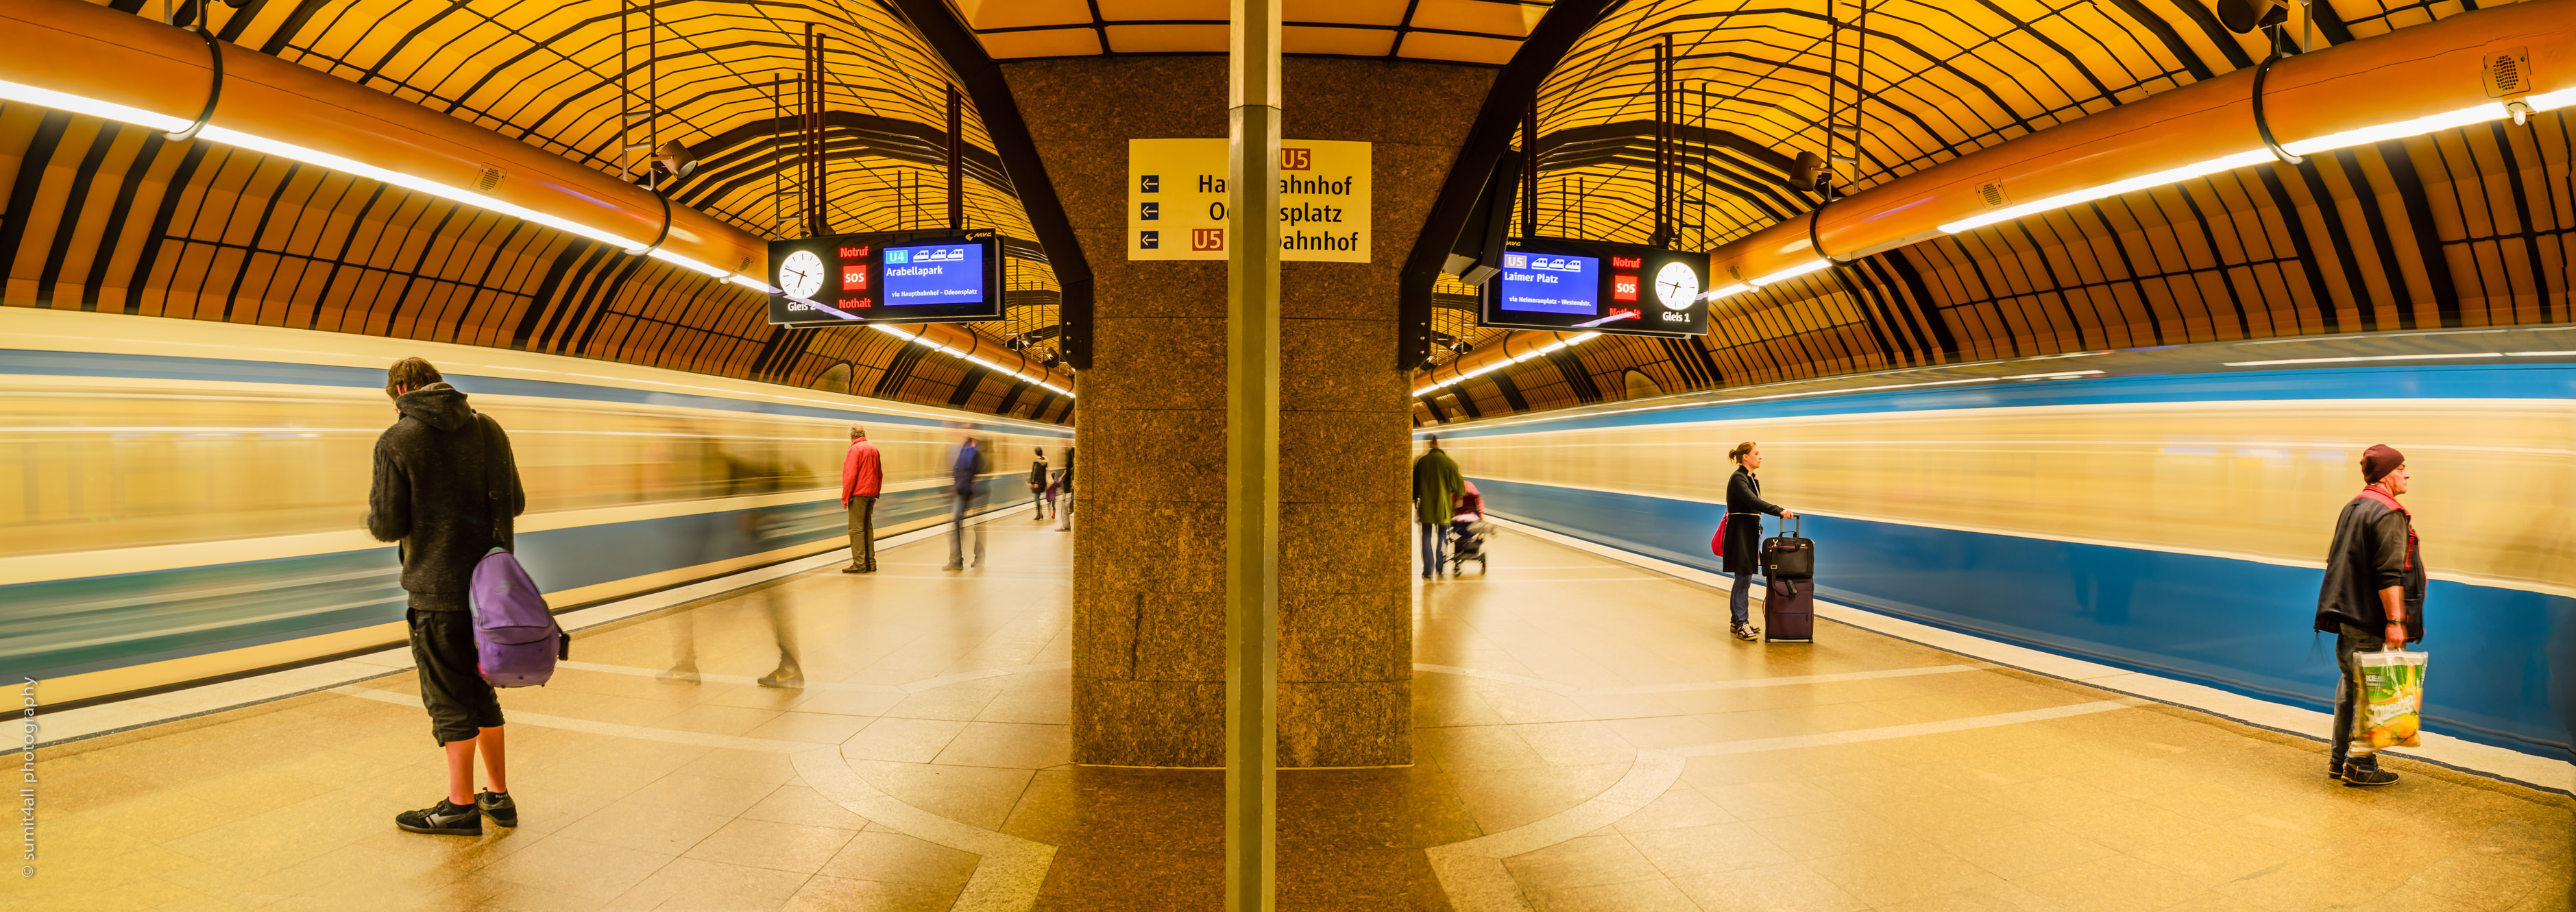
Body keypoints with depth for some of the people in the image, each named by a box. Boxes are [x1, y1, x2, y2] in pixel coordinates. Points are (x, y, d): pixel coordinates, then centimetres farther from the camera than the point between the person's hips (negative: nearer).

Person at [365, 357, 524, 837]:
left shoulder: (397, 442, -10)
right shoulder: (488, 429, 5)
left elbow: (387, 527, -11)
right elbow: (515, 503, 11)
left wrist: (375, 503, 11)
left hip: (438, 590, -5)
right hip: (490, 582, 5)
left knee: (449, 700, 5)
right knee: (481, 692, 17)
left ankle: (461, 805, 13)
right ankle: (499, 796, 23)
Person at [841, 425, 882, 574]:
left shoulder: (855, 449, -11)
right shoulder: (873, 448, 12)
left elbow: (851, 475, -16)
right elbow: (880, 474, 17)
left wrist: (845, 497, -10)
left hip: (858, 494, -8)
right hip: (870, 493, 8)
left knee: (857, 529, -5)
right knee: (868, 527, 13)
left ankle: (859, 564, -7)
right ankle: (870, 563, 15)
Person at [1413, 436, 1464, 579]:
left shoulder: (1421, 462, -3)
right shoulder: (1449, 463, -7)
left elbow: (1415, 483, 6)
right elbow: (1458, 485, -1)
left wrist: (1415, 500, 20)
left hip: (1425, 507, 1)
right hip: (1443, 507, -1)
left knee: (1427, 538, 7)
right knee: (1442, 537, 13)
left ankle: (1428, 570, 1)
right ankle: (1440, 568, 18)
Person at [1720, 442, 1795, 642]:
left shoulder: (1753, 478, 14)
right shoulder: (1738, 479, -16)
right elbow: (1754, 501, -30)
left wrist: (1758, 532, 19)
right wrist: (1780, 511, -38)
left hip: (1750, 532, 9)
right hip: (1740, 533, -9)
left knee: (1743, 579, 12)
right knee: (1743, 579, -8)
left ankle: (1737, 621, 19)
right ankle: (1741, 624, -4)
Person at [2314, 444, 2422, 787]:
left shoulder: (2353, 507, 14)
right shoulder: (2388, 514, -15)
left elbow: (2337, 561, 21)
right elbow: (2389, 575, -21)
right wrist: (2395, 621, -22)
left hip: (2348, 617, 9)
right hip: (2371, 625, -9)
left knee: (2349, 687, 15)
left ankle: (2340, 759, 21)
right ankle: (2360, 766, 3)